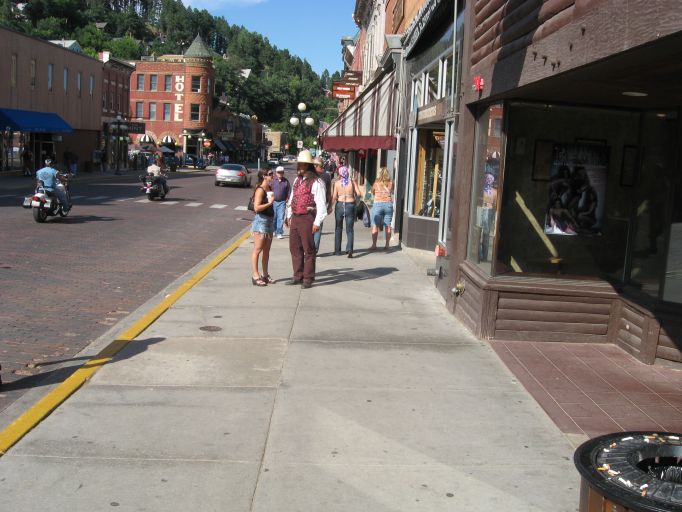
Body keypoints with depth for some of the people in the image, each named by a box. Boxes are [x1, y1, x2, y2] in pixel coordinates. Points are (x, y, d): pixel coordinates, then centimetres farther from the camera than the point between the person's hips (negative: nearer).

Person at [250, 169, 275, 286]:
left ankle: (265, 275, 21)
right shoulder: (260, 190, -15)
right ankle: (255, 276, 0)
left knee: (266, 250, 13)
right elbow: (256, 208, -23)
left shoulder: (269, 188, 10)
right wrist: (269, 203, -20)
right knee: (258, 249, -4)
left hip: (269, 221, 9)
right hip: (261, 221, -9)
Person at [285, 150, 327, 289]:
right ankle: (298, 276, 22)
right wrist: (289, 216, 20)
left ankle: (308, 279, 8)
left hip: (307, 218, -8)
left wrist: (317, 222, -18)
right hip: (295, 218, 8)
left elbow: (321, 203, -14)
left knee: (308, 249, -1)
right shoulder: (297, 180, 16)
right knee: (295, 248, 12)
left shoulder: (316, 182, -10)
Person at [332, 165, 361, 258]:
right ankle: (349, 249, -14)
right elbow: (358, 193, -7)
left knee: (338, 228, 15)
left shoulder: (337, 183, -3)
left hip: (339, 205, 0)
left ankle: (337, 250, 17)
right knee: (349, 230, 4)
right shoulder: (353, 181, -3)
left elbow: (334, 197, -6)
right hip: (350, 205, 0)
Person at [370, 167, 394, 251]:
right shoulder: (391, 183, 1)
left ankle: (374, 245, -3)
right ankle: (387, 245, 8)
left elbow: (372, 192, 12)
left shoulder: (376, 183, -3)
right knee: (388, 226, 6)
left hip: (378, 204, -2)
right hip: (388, 204, 2)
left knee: (375, 226, 0)